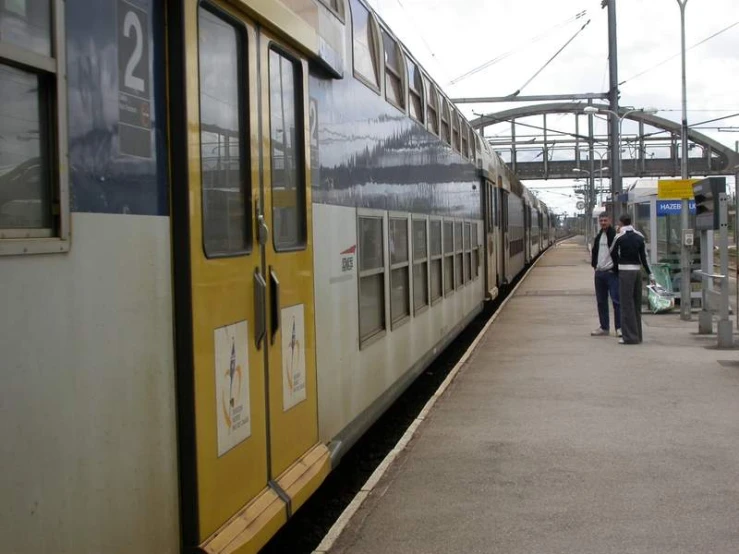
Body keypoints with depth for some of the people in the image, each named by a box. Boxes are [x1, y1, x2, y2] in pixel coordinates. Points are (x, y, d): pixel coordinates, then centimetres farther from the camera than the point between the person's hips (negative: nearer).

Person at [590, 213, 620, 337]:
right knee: (601, 301, 11)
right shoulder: (598, 236, 15)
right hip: (599, 273, 8)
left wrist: (616, 268, -14)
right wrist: (594, 265, 14)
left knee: (616, 300, -6)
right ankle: (604, 327, 18)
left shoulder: (615, 235, -10)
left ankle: (619, 327, -1)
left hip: (612, 272, -8)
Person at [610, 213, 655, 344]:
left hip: (625, 271, -6)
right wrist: (650, 274, 9)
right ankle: (637, 335, 19)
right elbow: (644, 257, 7)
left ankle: (630, 336, -5)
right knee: (637, 303, 12)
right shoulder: (639, 236, 8)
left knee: (627, 304, -4)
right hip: (637, 270, 6)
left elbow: (613, 253, 4)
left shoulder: (620, 237, -7)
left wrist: (617, 265, 22)